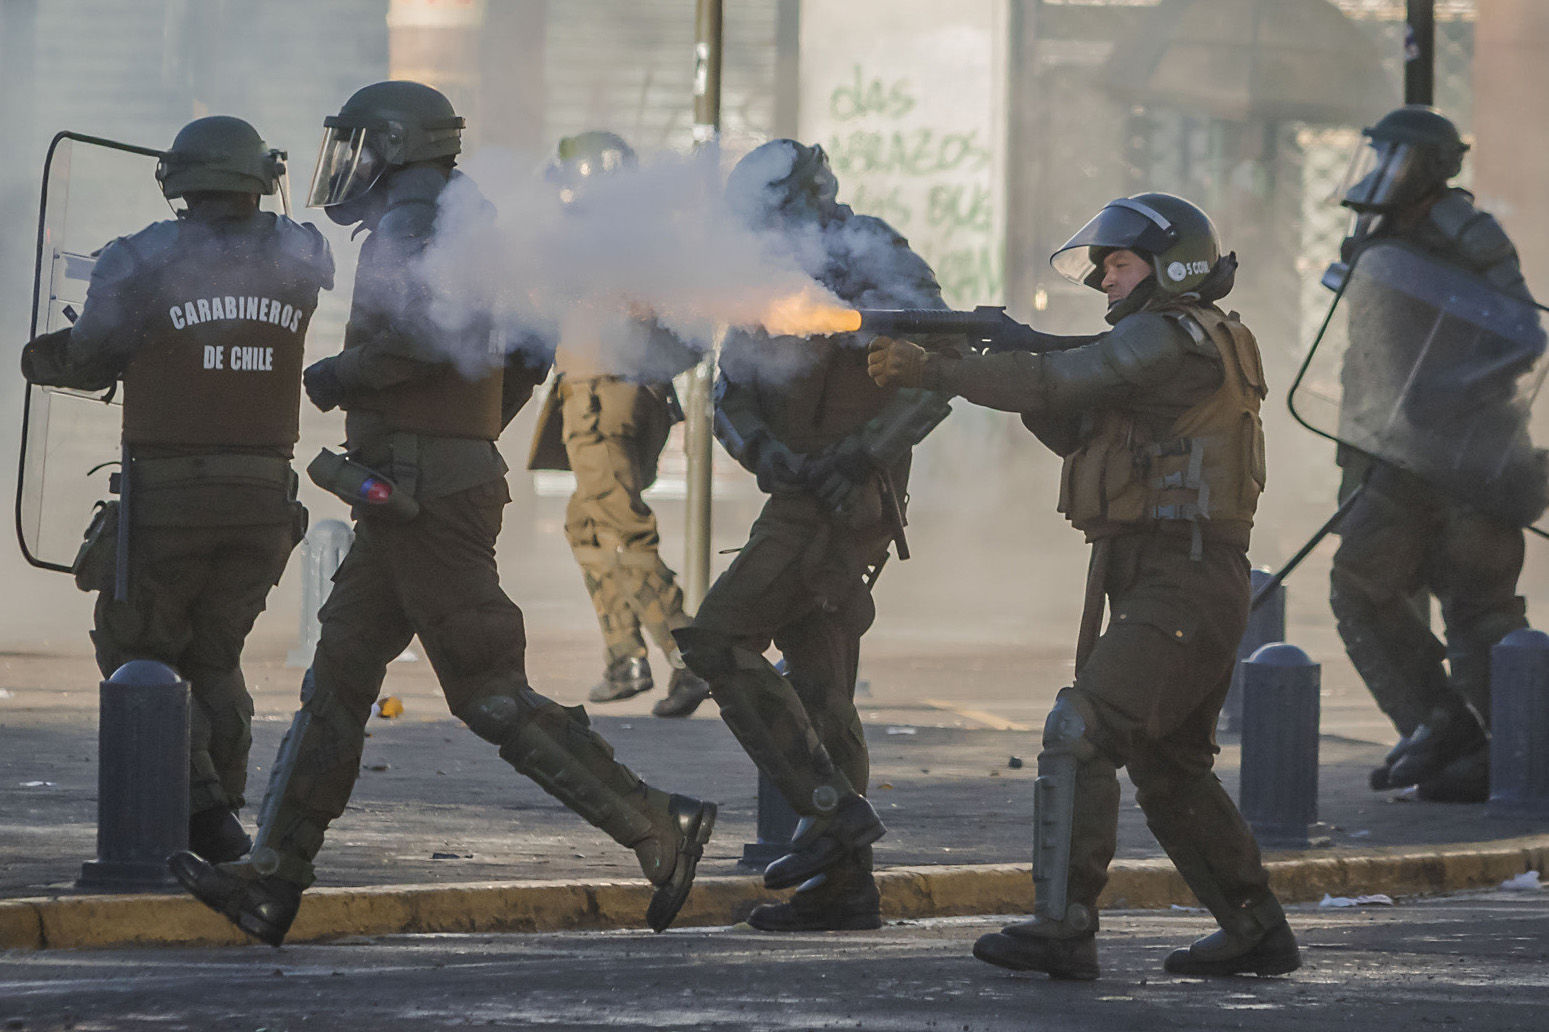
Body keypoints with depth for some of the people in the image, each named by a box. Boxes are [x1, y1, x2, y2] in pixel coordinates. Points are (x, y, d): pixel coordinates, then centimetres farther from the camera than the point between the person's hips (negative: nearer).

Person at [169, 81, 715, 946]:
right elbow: (527, 352, 25)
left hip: (424, 501, -10)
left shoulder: (411, 225, -12)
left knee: (493, 695, -9)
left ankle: (657, 826, -8)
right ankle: (274, 880, 9)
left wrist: (346, 373, -16)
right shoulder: (462, 230, 18)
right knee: (339, 677, 9)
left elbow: (436, 325, -30)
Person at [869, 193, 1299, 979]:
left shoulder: (1174, 337, -11)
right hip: (1155, 584, 11)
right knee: (1168, 768, 16)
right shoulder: (1173, 344, 20)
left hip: (1180, 587, -11)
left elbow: (1053, 384, -17)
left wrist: (928, 370, -15)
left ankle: (1062, 929, -20)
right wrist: (1007, 353, 3)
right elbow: (1073, 430, 18)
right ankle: (1255, 930, 22)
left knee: (1079, 735, -16)